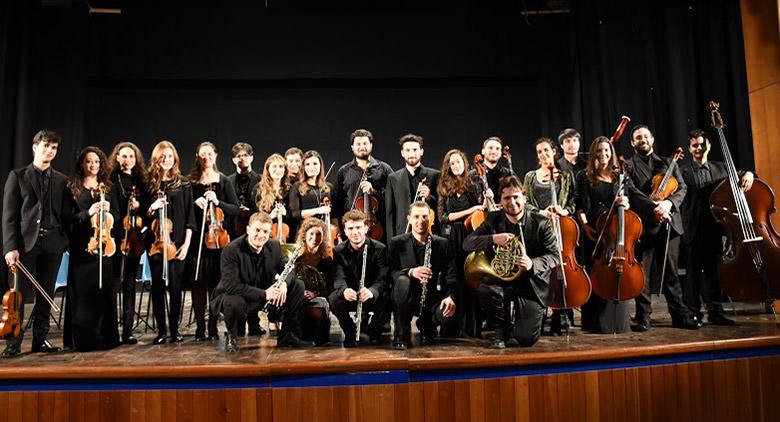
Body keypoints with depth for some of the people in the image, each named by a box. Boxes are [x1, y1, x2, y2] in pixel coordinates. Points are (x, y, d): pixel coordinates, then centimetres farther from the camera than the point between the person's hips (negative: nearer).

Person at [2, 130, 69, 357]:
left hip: (53, 243, 2)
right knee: (19, 294, -2)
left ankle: (40, 339, 17)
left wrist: (67, 241, -6)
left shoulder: (62, 180, 13)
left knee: (46, 295, 8)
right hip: (26, 243, -2)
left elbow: (66, 214, 9)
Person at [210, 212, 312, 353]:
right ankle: (231, 337, -5)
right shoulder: (231, 250, -23)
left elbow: (288, 269, 3)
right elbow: (231, 286, -31)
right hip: (235, 296, -6)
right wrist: (263, 293, -35)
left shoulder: (274, 246, -5)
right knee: (234, 303, -41)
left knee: (298, 285, -6)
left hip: (264, 295, 6)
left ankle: (288, 336, 4)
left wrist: (284, 282, -23)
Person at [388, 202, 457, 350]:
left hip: (431, 299, 2)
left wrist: (451, 297, -24)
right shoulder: (396, 243, -3)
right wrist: (411, 272, -33)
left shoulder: (443, 244, 2)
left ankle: (426, 326, 11)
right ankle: (402, 335, -15)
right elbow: (390, 273, -13)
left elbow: (452, 276, -4)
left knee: (448, 315, -31)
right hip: (407, 299, -2)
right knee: (402, 281, -35)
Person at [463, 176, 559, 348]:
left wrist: (532, 264, -28)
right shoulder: (493, 220, 2)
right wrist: (493, 239, -25)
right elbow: (467, 243, -6)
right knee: (485, 290, -34)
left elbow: (554, 256, -6)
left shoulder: (540, 223, -4)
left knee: (526, 339, -14)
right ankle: (500, 331, -4)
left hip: (531, 285, -1)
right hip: (501, 280, 2)